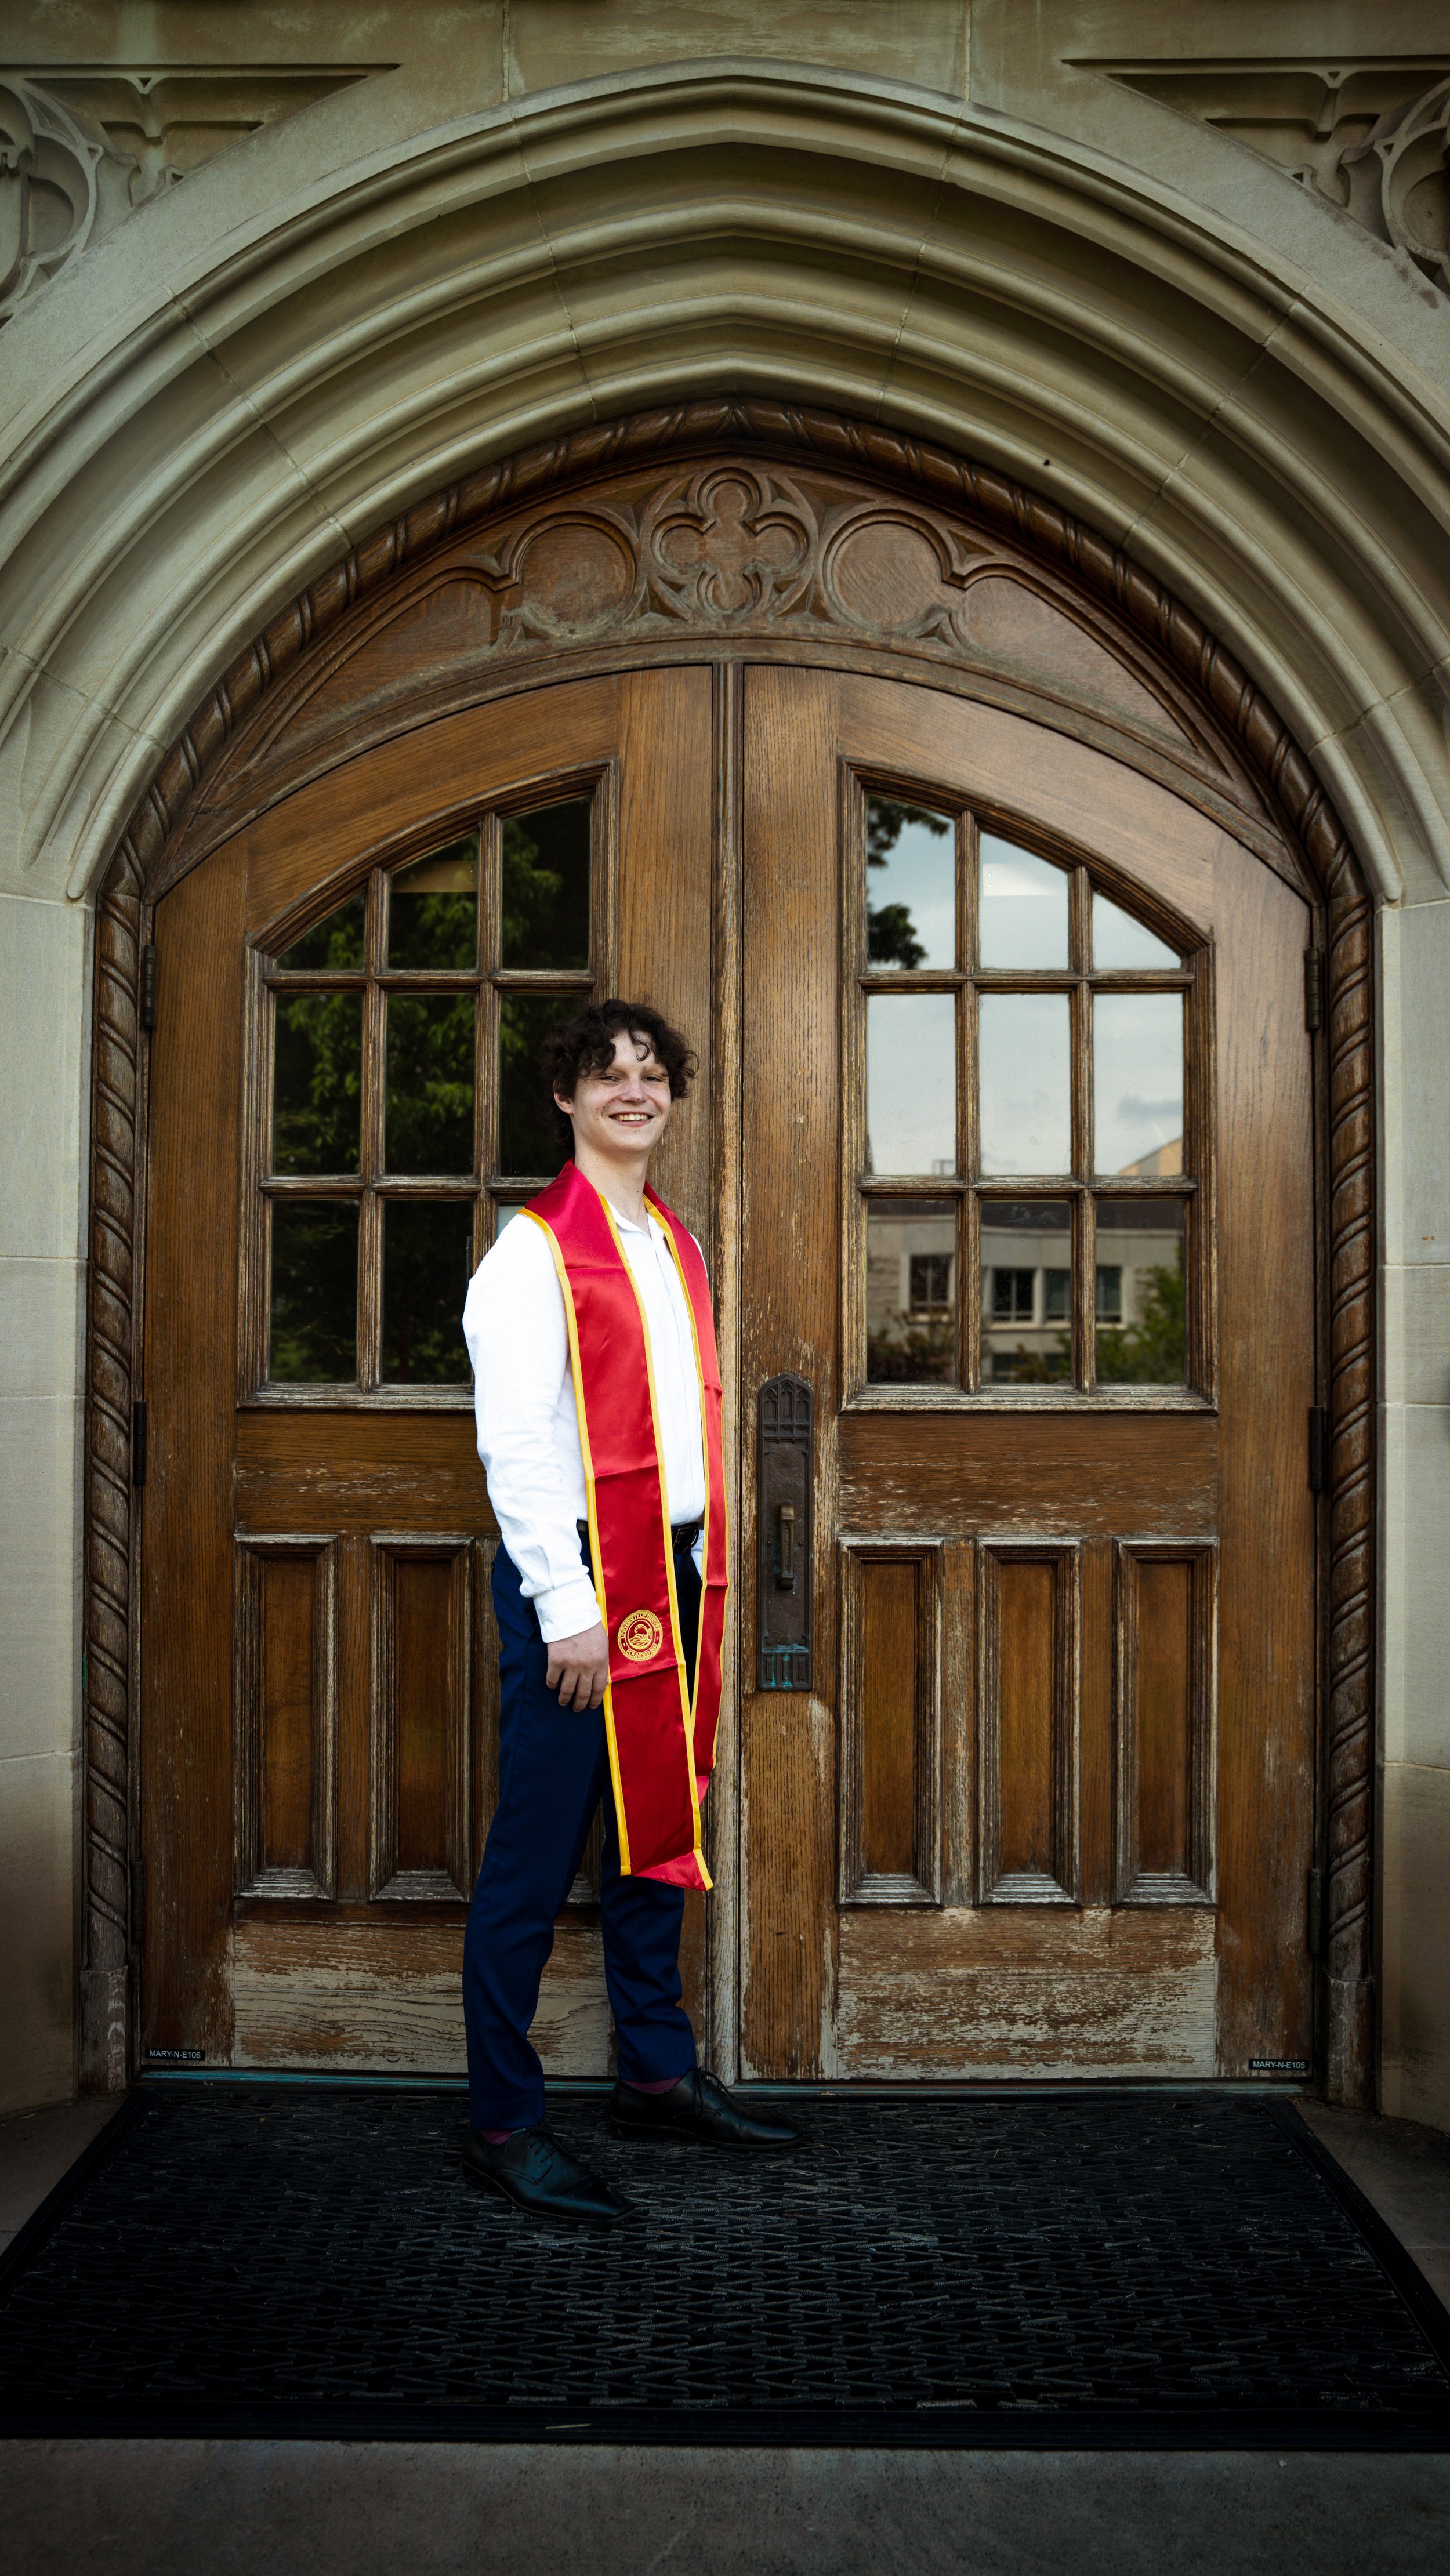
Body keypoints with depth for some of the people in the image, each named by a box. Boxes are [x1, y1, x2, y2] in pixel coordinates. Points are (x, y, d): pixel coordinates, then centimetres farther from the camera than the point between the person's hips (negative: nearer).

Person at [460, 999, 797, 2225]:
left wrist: (699, 1565, 12)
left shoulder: (677, 1247, 15)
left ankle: (660, 2075, 29)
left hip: (673, 1573, 8)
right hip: (577, 1581, -8)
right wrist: (568, 1606, -17)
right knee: (538, 1855, -1)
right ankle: (503, 2122, 10)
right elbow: (516, 1441, -14)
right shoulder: (533, 1250, -9)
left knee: (657, 1831, 16)